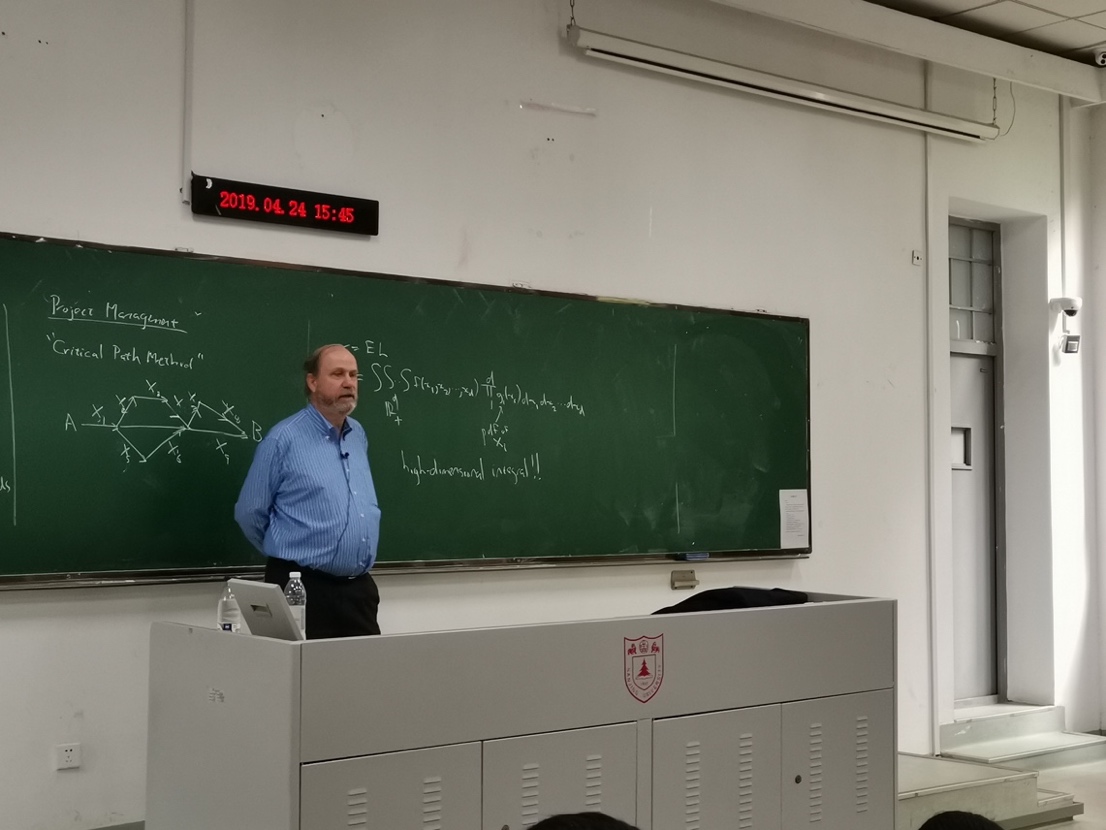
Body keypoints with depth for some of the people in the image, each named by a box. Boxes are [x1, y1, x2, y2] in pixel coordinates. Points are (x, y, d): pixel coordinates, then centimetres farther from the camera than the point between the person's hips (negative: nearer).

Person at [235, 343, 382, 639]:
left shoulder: (359, 436, 12)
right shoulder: (284, 438, -8)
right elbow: (249, 513, -3)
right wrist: (288, 554, 10)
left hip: (359, 588, 6)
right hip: (303, 589, -6)